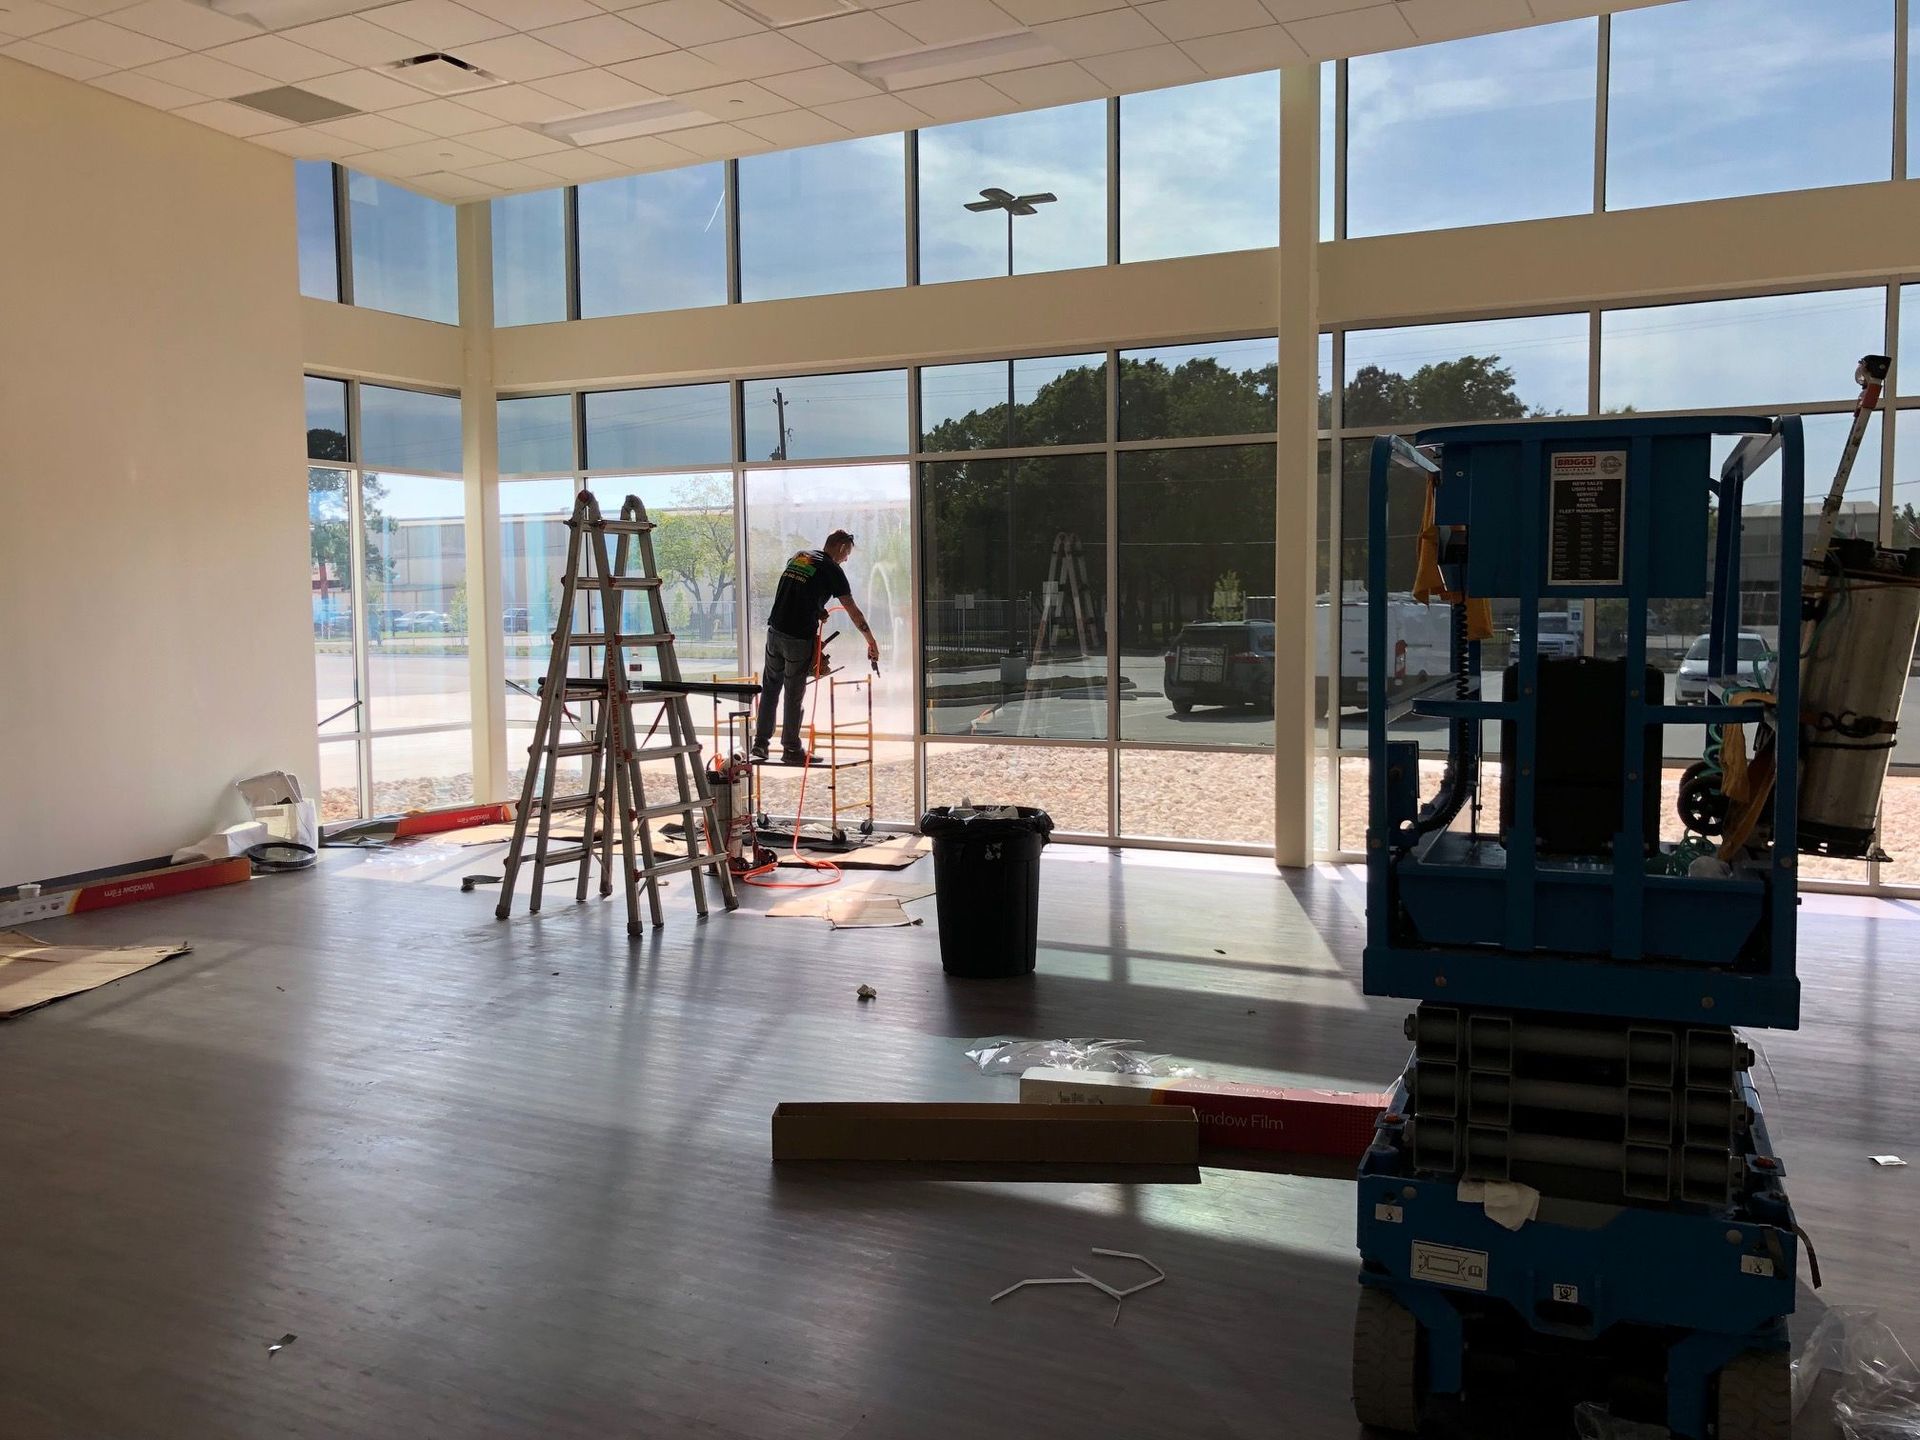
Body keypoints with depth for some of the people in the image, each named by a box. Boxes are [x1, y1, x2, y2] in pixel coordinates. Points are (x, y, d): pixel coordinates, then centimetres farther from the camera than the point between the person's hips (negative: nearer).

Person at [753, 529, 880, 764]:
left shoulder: (797, 557, 14)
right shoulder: (832, 570, -4)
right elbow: (853, 612, -3)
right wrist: (871, 642, 4)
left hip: (775, 632, 6)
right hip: (799, 639, -6)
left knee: (770, 689, 15)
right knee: (793, 695, 3)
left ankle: (761, 742, 18)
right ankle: (791, 749, 11)